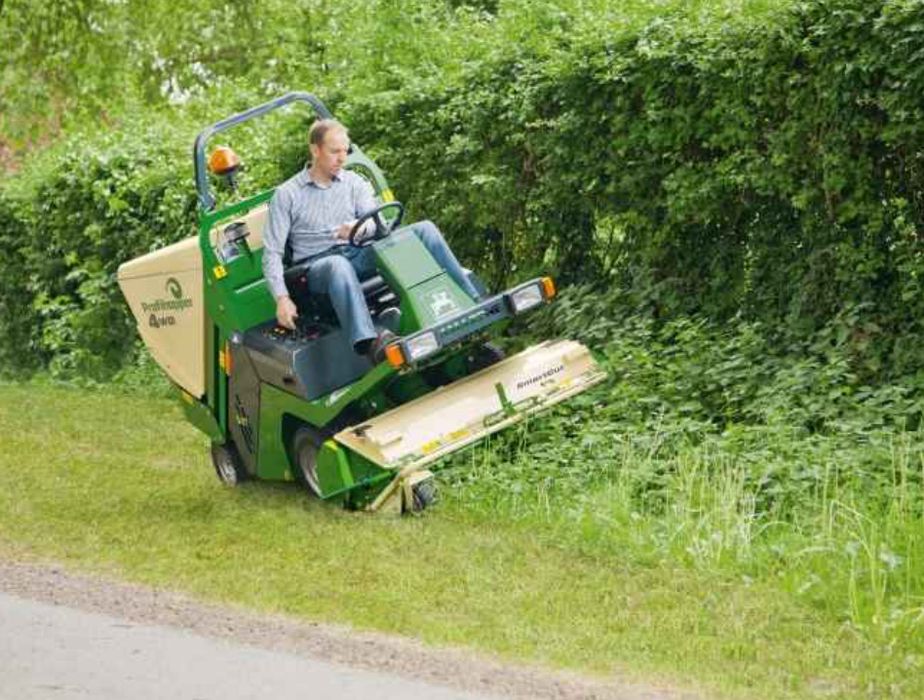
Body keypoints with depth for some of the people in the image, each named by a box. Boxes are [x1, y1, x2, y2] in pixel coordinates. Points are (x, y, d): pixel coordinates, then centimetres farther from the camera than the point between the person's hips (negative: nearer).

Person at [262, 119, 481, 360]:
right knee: (339, 265, -42)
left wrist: (361, 227, -27)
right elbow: (272, 253, 1)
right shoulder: (287, 195, 6)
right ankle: (369, 343, -63)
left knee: (425, 230, -15)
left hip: (360, 255, 4)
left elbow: (377, 221, 0)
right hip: (318, 265, -4)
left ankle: (474, 302, -24)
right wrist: (282, 299, -16)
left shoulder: (354, 183, 17)